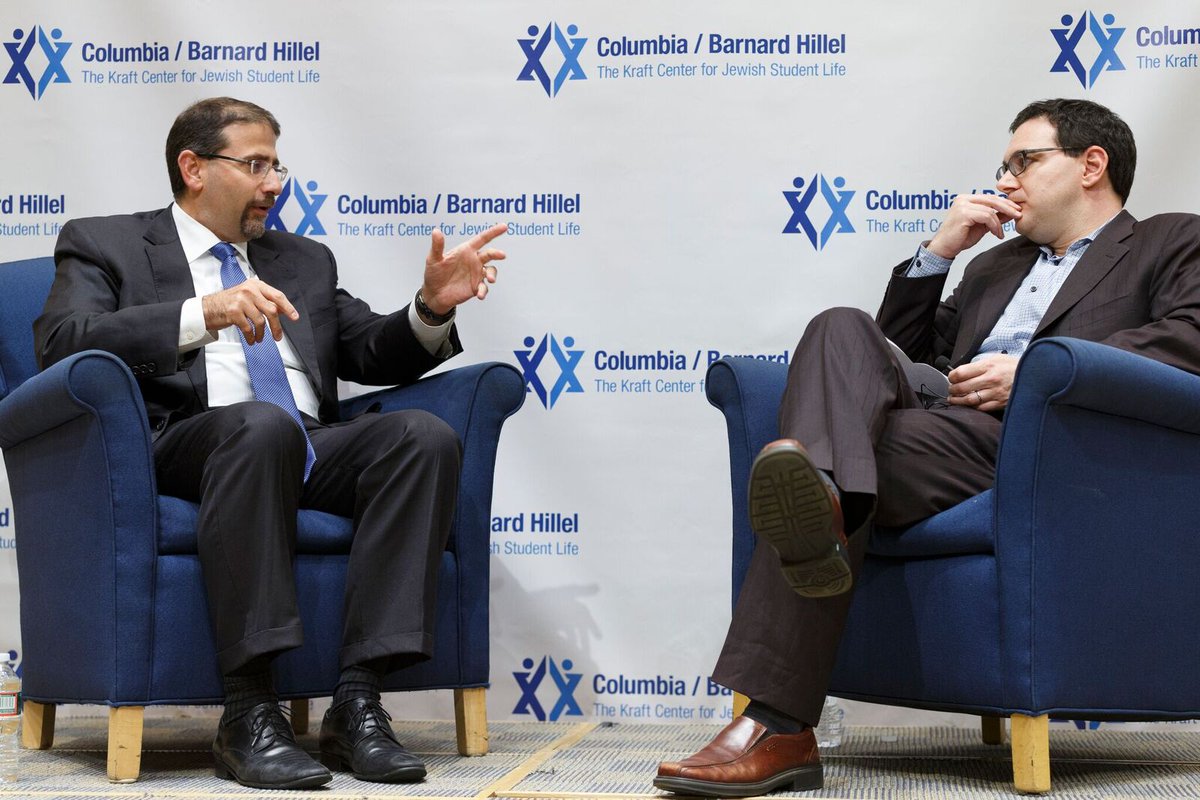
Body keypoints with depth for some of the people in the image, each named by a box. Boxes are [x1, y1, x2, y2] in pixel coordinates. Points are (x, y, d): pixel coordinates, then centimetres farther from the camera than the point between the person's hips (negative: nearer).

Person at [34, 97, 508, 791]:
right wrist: (202, 315, -17)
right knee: (261, 424, -39)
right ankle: (249, 714, -36)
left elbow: (374, 354, 24)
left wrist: (432, 307, 2)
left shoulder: (304, 260, 30)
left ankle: (358, 705, -30)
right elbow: (62, 344, -4)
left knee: (426, 435, -25)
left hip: (312, 449, 5)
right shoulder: (104, 245, 15)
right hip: (183, 443, -5)